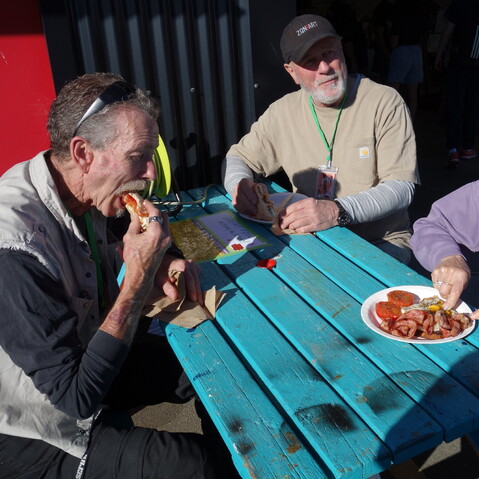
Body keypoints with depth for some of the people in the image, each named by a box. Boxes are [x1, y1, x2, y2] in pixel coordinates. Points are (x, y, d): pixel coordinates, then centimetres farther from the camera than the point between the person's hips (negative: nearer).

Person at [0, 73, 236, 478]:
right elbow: (76, 398, -30)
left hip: (85, 358, 8)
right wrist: (139, 278, -31)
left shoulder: (88, 193, -9)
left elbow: (116, 233, 15)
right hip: (37, 438, -7)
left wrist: (161, 259, -7)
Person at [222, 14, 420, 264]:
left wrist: (338, 211, -32)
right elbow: (236, 159, 13)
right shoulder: (283, 111, 3)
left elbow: (401, 187, -15)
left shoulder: (385, 102, -8)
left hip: (382, 243, -3)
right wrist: (240, 185, -13)